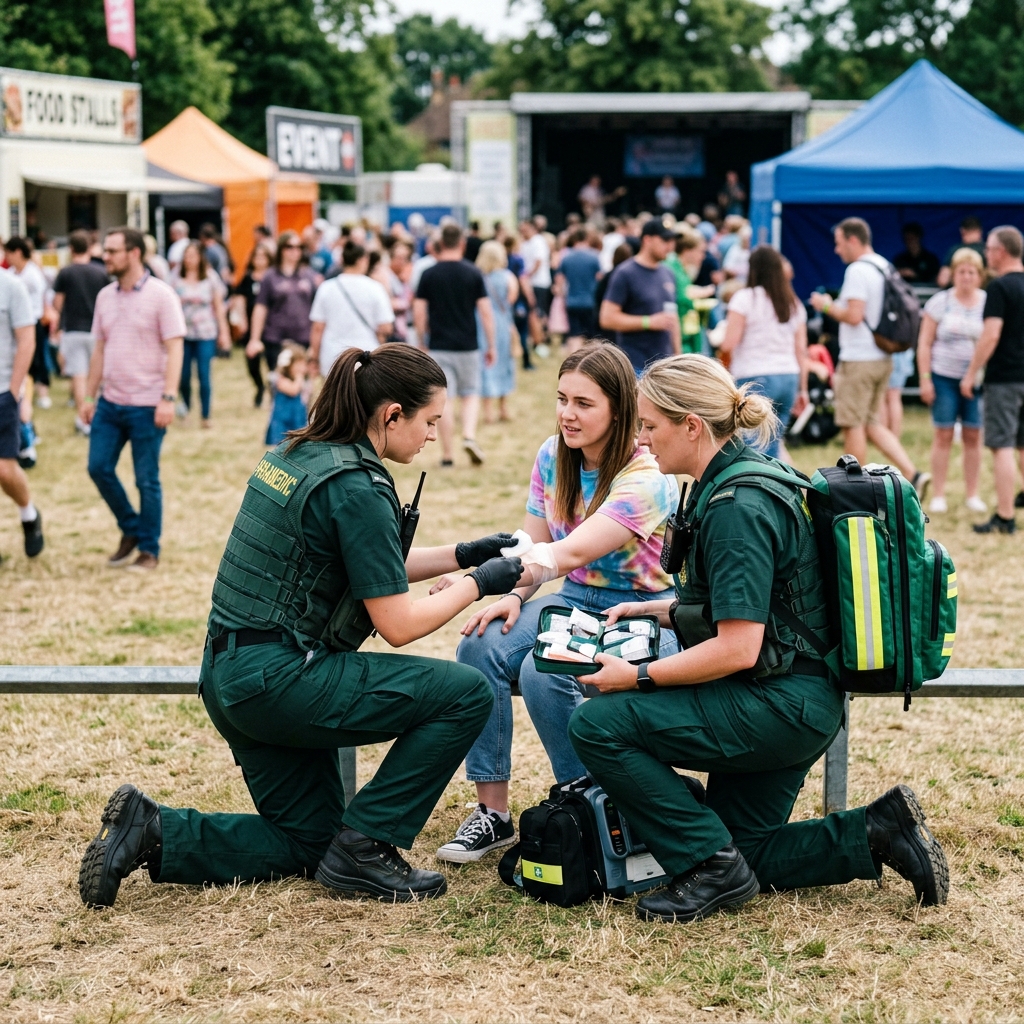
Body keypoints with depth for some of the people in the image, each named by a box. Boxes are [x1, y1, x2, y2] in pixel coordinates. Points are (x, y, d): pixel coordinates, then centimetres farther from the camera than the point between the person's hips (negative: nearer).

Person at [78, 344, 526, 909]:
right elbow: (398, 624, -14)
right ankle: (365, 846, -2)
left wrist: (460, 555, 18)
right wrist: (478, 584, -1)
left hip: (229, 676, 10)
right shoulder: (356, 487, -17)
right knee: (467, 693, -7)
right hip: (278, 679, -10)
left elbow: (371, 570, 23)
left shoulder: (295, 455, 11)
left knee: (308, 843, 20)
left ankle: (152, 831, 7)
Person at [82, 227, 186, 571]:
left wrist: (168, 398, -20)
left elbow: (174, 349, -13)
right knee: (99, 467, 4)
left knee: (147, 480, 2)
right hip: (109, 402, 6)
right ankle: (130, 528, 25)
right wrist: (90, 395, 12)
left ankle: (149, 549, 14)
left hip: (146, 405, -6)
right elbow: (100, 349, 15)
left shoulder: (160, 295, -10)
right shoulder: (105, 297, 8)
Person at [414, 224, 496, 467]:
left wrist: (421, 343, 9)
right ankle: (469, 436, -8)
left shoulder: (429, 274, -3)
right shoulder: (473, 273, -3)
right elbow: (486, 312, -4)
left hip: (439, 346, 0)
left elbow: (419, 313, -4)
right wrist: (491, 346, 4)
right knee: (471, 394, 15)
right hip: (467, 346, 0)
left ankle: (447, 454, 6)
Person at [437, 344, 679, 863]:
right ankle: (492, 812, -14)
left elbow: (571, 553, -30)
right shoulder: (552, 456, 2)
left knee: (543, 673, -33)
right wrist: (514, 596, -16)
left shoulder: (647, 480, -20)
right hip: (575, 601, 6)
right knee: (479, 646, -22)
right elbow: (537, 547, 7)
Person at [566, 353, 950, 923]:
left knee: (598, 726, -15)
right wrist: (652, 612, 12)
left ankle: (712, 866, -8)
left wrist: (638, 677, -18)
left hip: (782, 705, -11)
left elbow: (737, 648, -26)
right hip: (793, 706, 11)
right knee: (746, 858, 16)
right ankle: (879, 831, 12)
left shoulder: (737, 507, -22)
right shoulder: (745, 477, 10)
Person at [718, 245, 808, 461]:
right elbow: (801, 350, 11)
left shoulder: (745, 298, -5)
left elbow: (729, 343, -12)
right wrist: (802, 390, 16)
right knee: (773, 444, 16)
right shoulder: (794, 303, 11)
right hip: (788, 378, 6)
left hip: (754, 379, -6)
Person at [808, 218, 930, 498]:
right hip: (882, 359, 9)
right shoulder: (884, 267, 13)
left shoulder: (858, 270, -16)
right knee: (871, 424, 15)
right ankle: (913, 475, 3)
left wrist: (827, 306, -6)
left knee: (853, 425, 0)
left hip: (858, 360, -9)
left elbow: (854, 316, -22)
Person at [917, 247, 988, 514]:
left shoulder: (988, 303, 3)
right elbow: (925, 344, 1)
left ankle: (973, 495, 14)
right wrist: (925, 379, -5)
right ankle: (938, 495, 8)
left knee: (973, 435, 5)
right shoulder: (939, 302, 0)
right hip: (945, 377, -1)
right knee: (943, 435, 1)